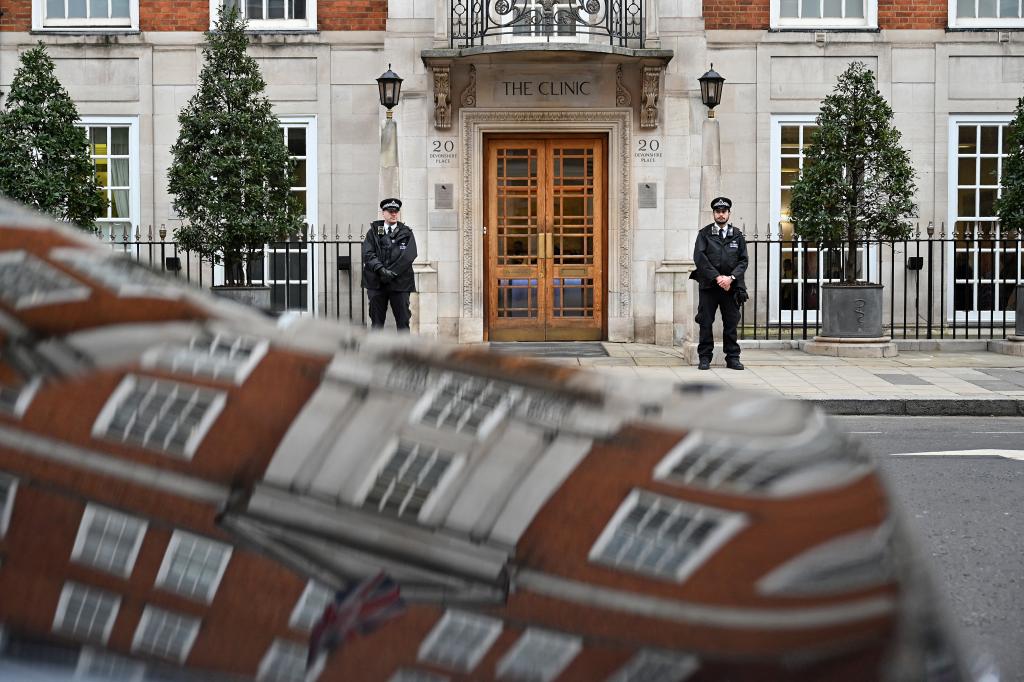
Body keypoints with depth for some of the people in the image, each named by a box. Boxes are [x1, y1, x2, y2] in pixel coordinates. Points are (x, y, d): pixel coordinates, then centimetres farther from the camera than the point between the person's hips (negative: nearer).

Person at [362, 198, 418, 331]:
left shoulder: (406, 233, 8)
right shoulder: (373, 231, 11)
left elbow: (409, 255, -6)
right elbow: (367, 253, -2)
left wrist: (392, 272, -15)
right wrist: (381, 269, -18)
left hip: (400, 282, -1)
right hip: (376, 282, 1)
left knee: (403, 321, -1)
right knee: (377, 321, 3)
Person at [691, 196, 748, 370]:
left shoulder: (737, 235, 11)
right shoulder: (704, 233, 5)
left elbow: (743, 260, 6)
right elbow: (699, 258, -6)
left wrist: (731, 277, -11)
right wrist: (717, 277, -13)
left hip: (731, 285, 2)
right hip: (708, 285, -1)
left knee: (731, 323, 3)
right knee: (706, 323, -1)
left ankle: (732, 358, 9)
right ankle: (704, 358, 5)